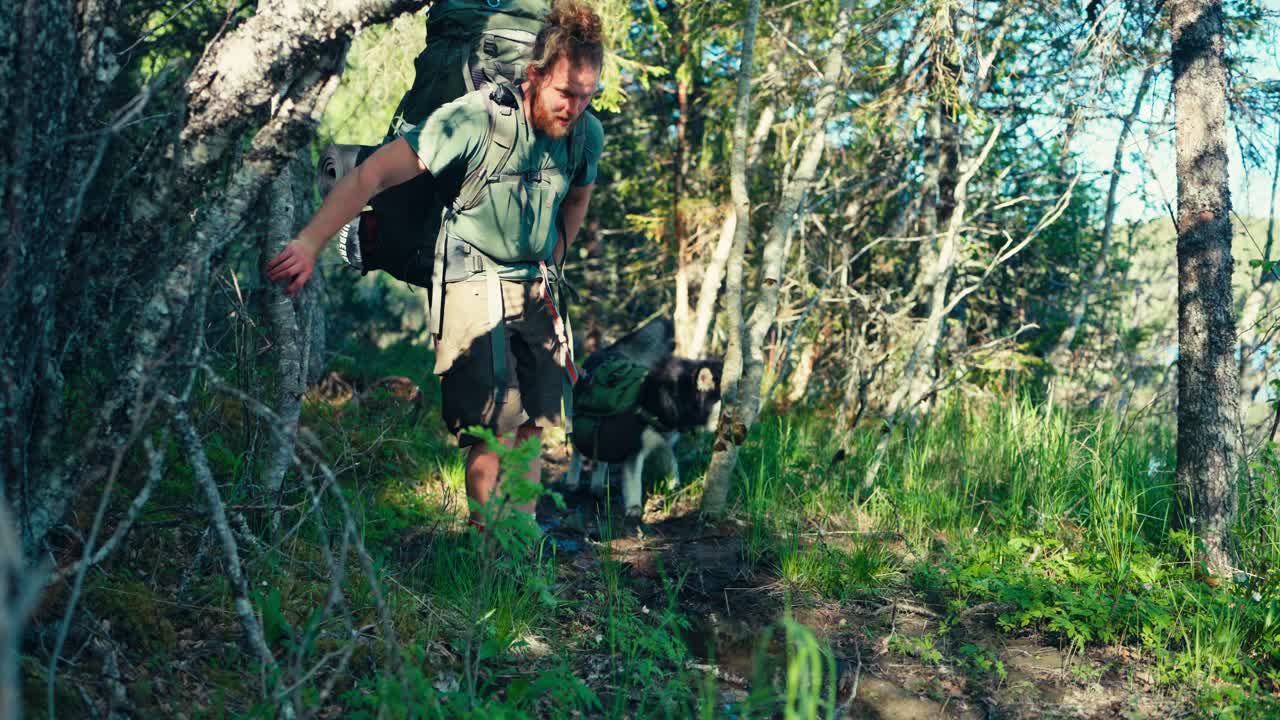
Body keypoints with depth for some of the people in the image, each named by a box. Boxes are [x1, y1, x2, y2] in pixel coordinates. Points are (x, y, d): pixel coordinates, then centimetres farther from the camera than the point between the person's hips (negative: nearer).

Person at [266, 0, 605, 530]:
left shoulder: (587, 134, -4)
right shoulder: (474, 119, -23)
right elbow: (374, 174, -27)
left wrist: (551, 264, 15)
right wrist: (309, 242, -34)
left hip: (535, 287, 6)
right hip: (474, 282, -6)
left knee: (534, 421, 10)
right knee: (492, 426, -11)